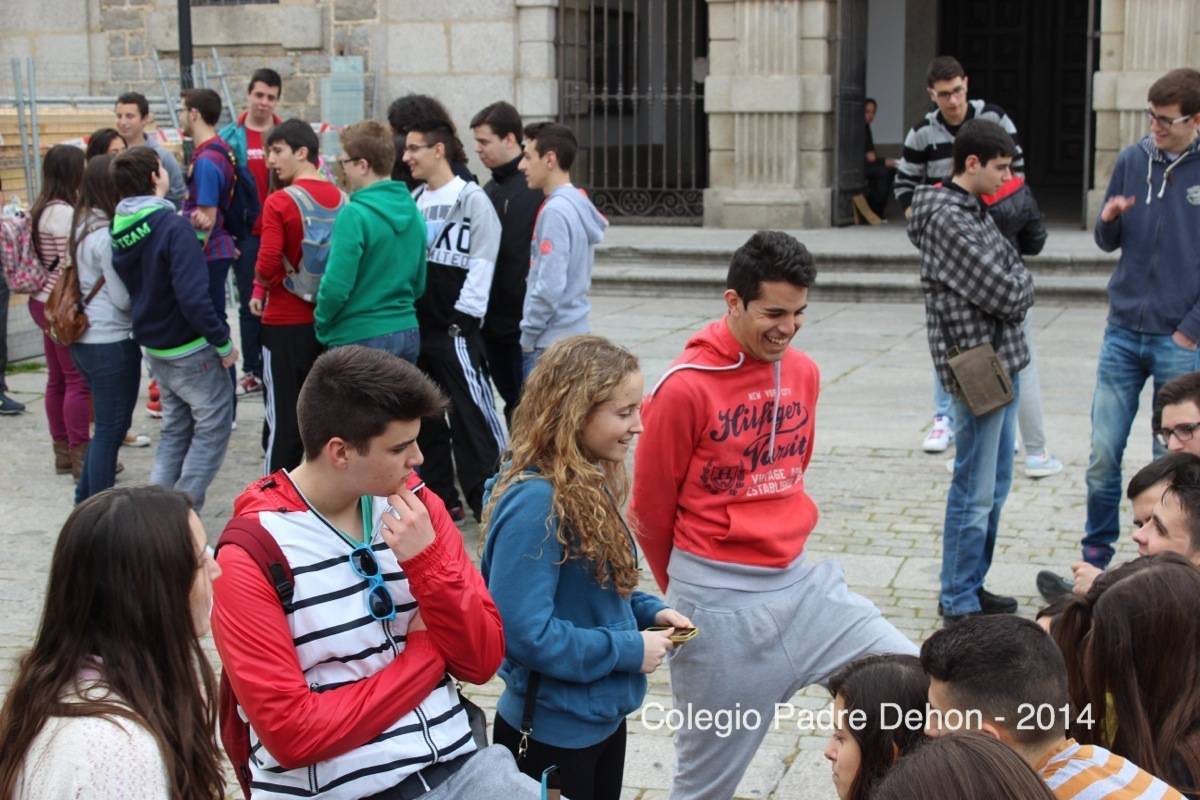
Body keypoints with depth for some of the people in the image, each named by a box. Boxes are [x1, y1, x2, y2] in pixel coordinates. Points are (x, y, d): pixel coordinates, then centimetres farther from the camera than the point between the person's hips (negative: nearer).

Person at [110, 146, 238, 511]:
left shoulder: (120, 231, 1)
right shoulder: (173, 226, -22)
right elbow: (193, 296, -26)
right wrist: (223, 342, -18)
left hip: (154, 347, 7)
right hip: (191, 348, -7)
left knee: (175, 429, 20)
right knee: (213, 427, 5)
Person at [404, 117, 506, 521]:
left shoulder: (471, 197, -8)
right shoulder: (414, 199, 15)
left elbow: (482, 261, -12)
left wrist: (466, 316, -15)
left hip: (454, 328, -8)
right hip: (415, 325, 8)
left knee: (473, 413, -7)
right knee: (423, 415, 12)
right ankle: (441, 497, 21)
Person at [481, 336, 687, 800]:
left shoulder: (588, 485, 3)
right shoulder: (535, 504, -26)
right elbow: (525, 633, -30)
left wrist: (649, 612, -2)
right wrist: (629, 651, -20)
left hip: (602, 716, 9)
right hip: (552, 732, -9)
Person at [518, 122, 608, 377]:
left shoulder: (555, 211, -16)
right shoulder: (579, 204, 11)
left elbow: (549, 287, -21)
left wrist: (527, 336, -10)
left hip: (551, 344, -9)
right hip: (574, 334, 9)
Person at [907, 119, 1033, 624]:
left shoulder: (974, 211, 13)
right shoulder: (949, 220, -18)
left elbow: (1013, 290, 17)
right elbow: (1007, 294, -18)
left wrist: (1015, 284, -2)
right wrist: (1021, 280, 0)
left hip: (1001, 363, 10)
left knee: (994, 486, 17)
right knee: (975, 493, -3)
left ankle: (970, 587, 28)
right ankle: (960, 606, 7)